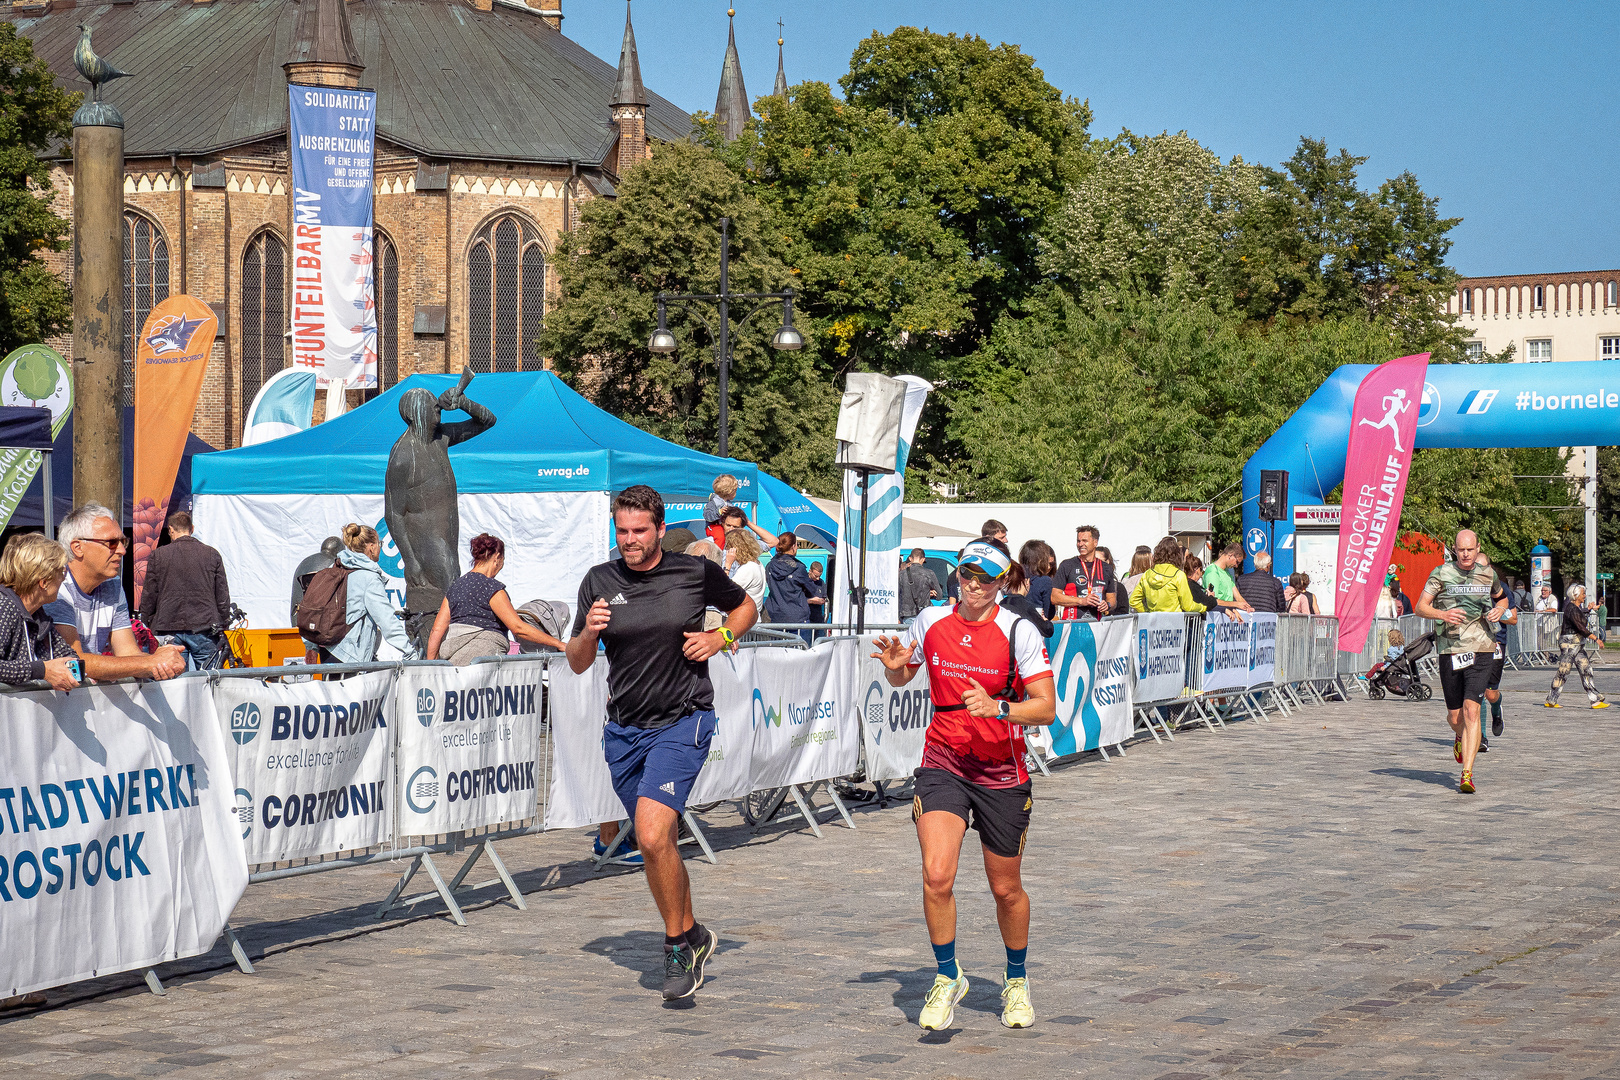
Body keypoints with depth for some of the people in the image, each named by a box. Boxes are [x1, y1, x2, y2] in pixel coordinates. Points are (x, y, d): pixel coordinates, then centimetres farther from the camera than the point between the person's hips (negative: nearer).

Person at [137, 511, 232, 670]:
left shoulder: (157, 556, 2)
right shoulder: (212, 555, 4)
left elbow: (149, 596, 5)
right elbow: (223, 596, 6)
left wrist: (146, 624, 16)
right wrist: (223, 625, 15)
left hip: (169, 629, 0)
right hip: (204, 627, 0)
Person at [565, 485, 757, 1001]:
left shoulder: (696, 572, -4)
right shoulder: (599, 582, 2)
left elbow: (745, 606, 16)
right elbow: (577, 664, 6)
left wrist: (720, 638, -3)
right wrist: (588, 633, -15)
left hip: (682, 723, -4)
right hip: (624, 731, 4)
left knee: (653, 837, -20)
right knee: (655, 845, 13)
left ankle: (678, 942, -3)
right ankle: (692, 935, 33)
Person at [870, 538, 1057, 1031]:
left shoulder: (1019, 633, -9)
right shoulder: (930, 622, 0)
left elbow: (1045, 709, -13)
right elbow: (901, 680, 17)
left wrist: (998, 708, -29)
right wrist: (894, 666, -6)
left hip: (1002, 772, -1)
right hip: (942, 763, 1)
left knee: (1006, 889, 9)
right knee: (937, 875, -17)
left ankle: (1017, 981, 34)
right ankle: (948, 978, 3)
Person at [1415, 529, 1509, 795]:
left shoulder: (1488, 574, 7)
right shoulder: (1441, 574, 0)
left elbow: (1502, 598, 27)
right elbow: (1420, 607, -4)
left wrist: (1499, 609, 3)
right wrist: (1442, 614, -23)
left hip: (1480, 650, 0)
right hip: (1449, 650, 0)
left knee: (1471, 710, -15)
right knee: (1454, 716, 9)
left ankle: (1467, 774, -16)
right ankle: (1461, 738, 48)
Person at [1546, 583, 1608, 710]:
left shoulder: (1577, 608, 14)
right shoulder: (1572, 609, -17)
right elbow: (1580, 628, -24)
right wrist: (1596, 639, -25)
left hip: (1578, 645, 10)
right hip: (1569, 643, -10)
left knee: (1586, 670, 4)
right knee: (1563, 672, -4)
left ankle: (1596, 700, 1)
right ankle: (1551, 701, 4)